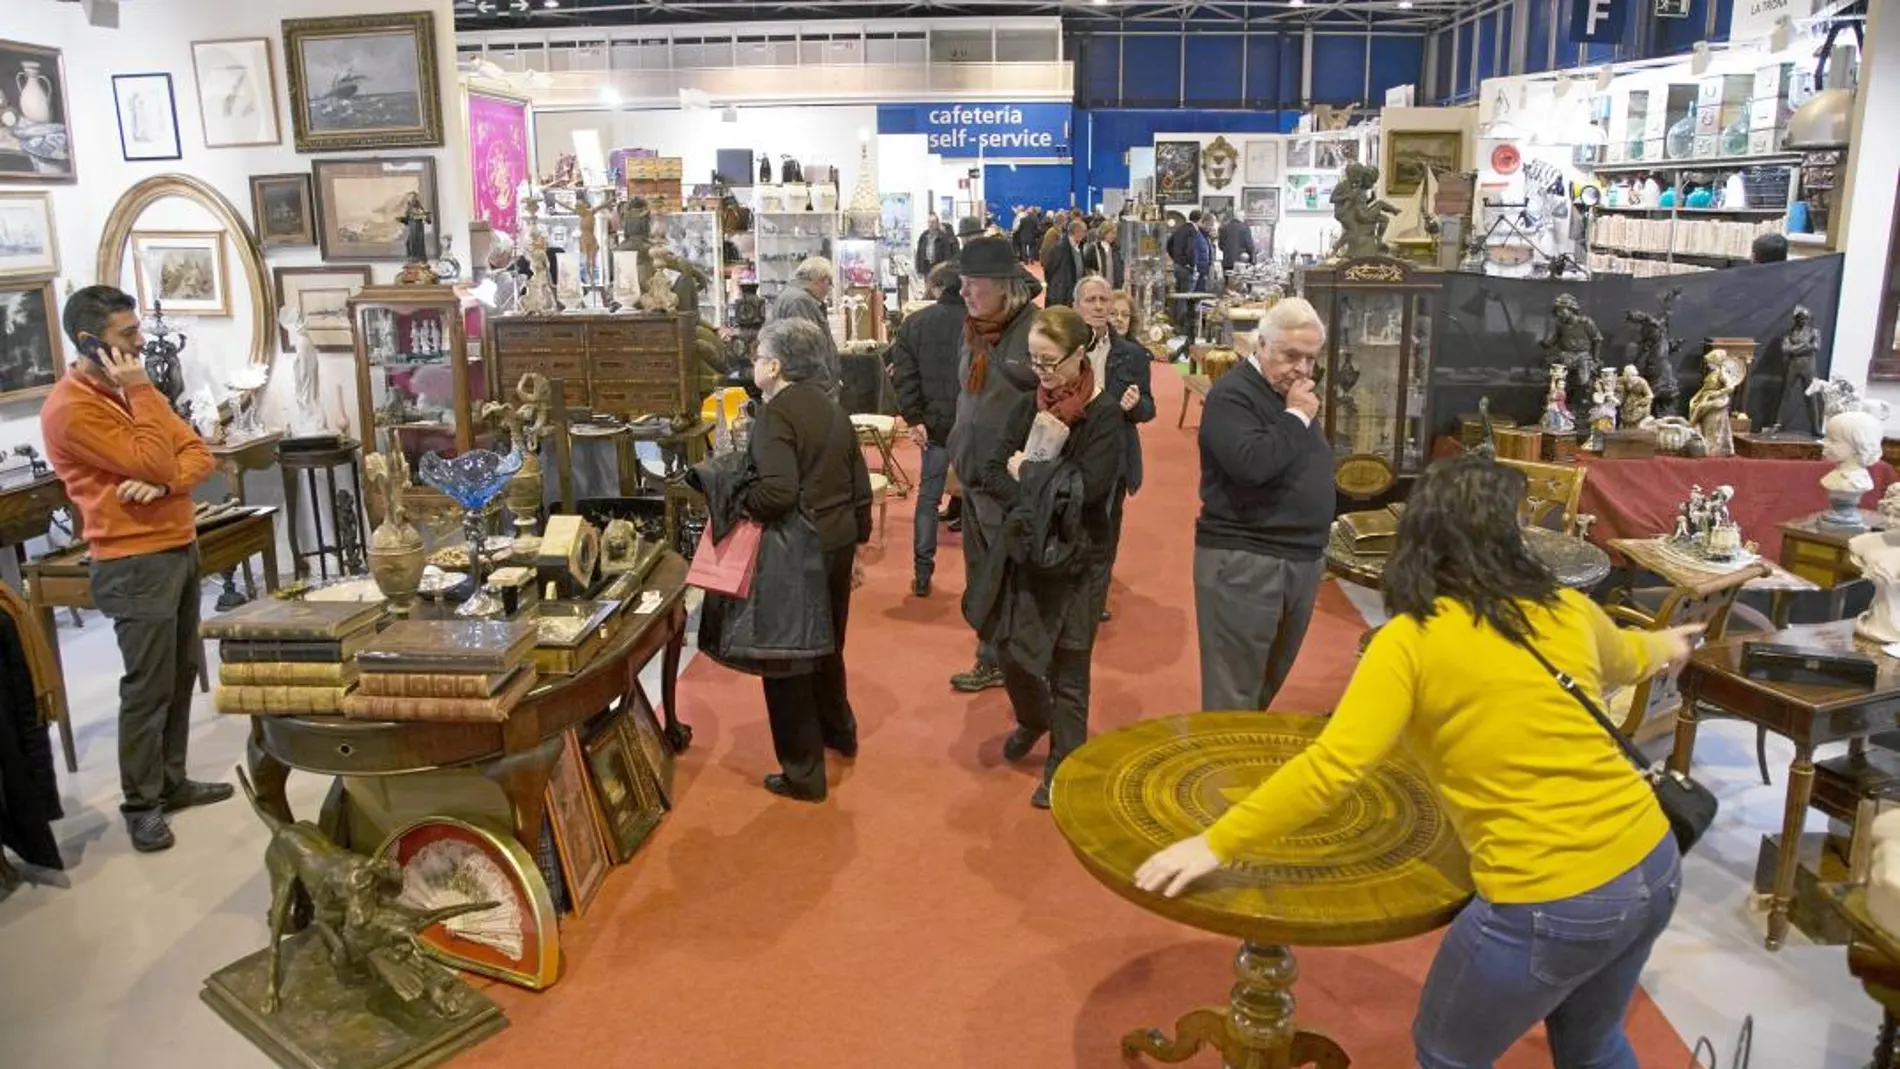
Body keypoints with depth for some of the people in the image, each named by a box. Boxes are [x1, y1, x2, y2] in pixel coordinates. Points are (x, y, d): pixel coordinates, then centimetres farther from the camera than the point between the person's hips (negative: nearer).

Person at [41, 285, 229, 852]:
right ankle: (140, 804, 11)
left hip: (179, 548, 8)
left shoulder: (131, 388, 12)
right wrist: (140, 391, -16)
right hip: (135, 563, -8)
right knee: (148, 687, -2)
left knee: (182, 674, 14)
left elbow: (197, 454, 6)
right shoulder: (71, 409, -16)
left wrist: (164, 483, -14)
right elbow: (156, 464, -21)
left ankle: (172, 781, 26)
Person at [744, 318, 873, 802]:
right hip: (837, 545, 8)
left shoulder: (776, 414, -16)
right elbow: (860, 487, 13)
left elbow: (779, 491, -30)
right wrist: (857, 545, 21)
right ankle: (838, 731, 45)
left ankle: (804, 774, 11)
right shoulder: (833, 410, 10)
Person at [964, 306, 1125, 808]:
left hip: (1075, 554, -5)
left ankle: (1063, 766, 21)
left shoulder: (1105, 414, -11)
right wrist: (1042, 497, -16)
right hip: (1023, 546, 5)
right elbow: (991, 472, -1)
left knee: (1066, 663, 4)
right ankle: (1032, 721, 42)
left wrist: (1028, 473, -11)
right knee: (1008, 646, 11)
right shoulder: (1028, 405, 4)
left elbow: (1088, 487, -22)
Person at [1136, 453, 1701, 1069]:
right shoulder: (1569, 610, 5)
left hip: (1552, 905, -6)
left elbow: (1331, 767, -21)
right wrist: (1659, 649, 54)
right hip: (1652, 866, 6)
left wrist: (1217, 844, -14)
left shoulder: (1411, 640, -13)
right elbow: (1617, 660, 29)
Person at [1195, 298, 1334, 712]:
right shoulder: (1232, 394, -13)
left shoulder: (1291, 393, 15)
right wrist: (1296, 417, -18)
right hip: (1242, 561, -9)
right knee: (1233, 696, -2)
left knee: (1267, 685, 19)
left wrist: (1315, 545, 18)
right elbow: (1251, 463, -30)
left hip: (1300, 560, 9)